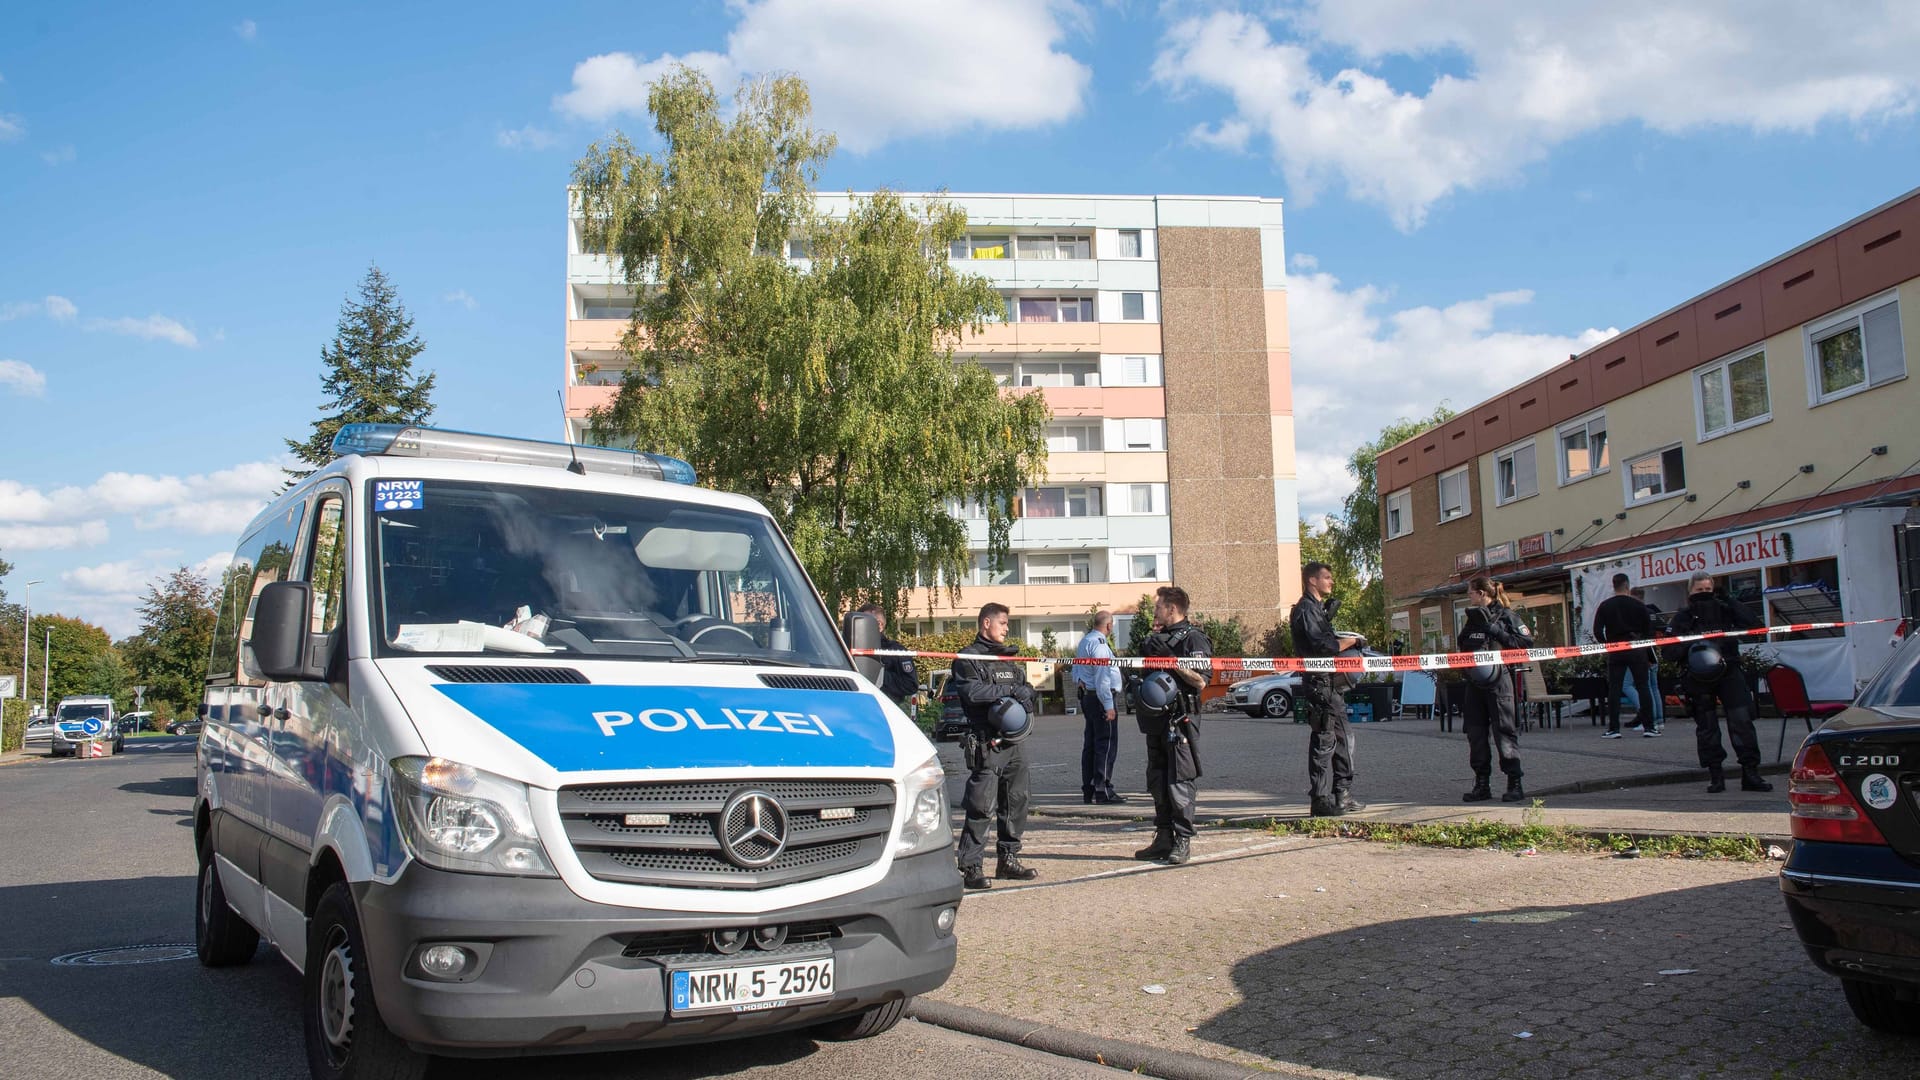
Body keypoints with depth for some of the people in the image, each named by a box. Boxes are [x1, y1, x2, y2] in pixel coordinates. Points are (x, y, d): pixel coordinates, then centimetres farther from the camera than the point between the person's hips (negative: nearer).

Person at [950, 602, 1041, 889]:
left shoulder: (1011, 658, 22)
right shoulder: (968, 658, -2)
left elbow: (1028, 692, 21)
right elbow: (971, 691, -18)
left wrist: (1026, 700, -3)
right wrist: (1009, 689, -14)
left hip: (1013, 743, 8)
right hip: (985, 744, -8)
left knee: (1015, 801, 11)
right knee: (982, 806, -8)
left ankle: (1008, 860, 22)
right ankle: (971, 866, -3)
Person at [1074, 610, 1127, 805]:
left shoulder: (1084, 641, 16)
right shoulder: (1098, 644, -16)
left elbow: (1076, 670, 22)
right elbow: (1102, 678, -20)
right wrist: (1108, 706, -19)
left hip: (1087, 696, 10)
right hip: (1101, 698, -10)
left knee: (1090, 744, 12)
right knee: (1106, 744, -7)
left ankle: (1088, 790, 16)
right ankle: (1103, 791, -7)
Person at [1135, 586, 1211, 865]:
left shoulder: (1193, 638, -6)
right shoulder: (1158, 638, 18)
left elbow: (1200, 681, -16)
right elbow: (1146, 672, 26)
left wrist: (1172, 660, -20)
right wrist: (1150, 644, 12)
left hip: (1180, 719, -8)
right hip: (1156, 719, 9)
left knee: (1179, 781, -7)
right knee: (1157, 782, 11)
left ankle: (1183, 841, -1)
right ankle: (1163, 839, 17)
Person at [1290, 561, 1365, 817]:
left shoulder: (1320, 609, 22)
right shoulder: (1306, 610, -10)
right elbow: (1322, 646, -20)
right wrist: (1348, 641, -5)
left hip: (1331, 683, 10)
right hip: (1318, 684, -10)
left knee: (1340, 739, 12)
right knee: (1324, 741, -8)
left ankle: (1342, 795, 19)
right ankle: (1320, 800, -4)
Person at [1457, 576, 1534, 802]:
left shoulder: (1505, 616, -3)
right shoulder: (1472, 618, 17)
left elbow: (1527, 642, -10)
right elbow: (1462, 646, 26)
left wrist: (1498, 633, -16)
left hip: (1499, 683, -7)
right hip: (1474, 683, 7)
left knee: (1504, 732, -5)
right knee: (1475, 733, 7)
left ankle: (1515, 785, 2)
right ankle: (1481, 785, 14)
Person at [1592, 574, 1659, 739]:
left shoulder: (1605, 606, 0)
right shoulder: (1638, 605, 0)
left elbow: (1597, 631, -3)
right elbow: (1649, 628, 0)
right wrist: (1642, 643, 13)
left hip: (1615, 651, 0)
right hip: (1637, 651, 0)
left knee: (1614, 689, 2)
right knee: (1643, 687, 4)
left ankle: (1613, 728, -1)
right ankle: (1649, 727, 2)